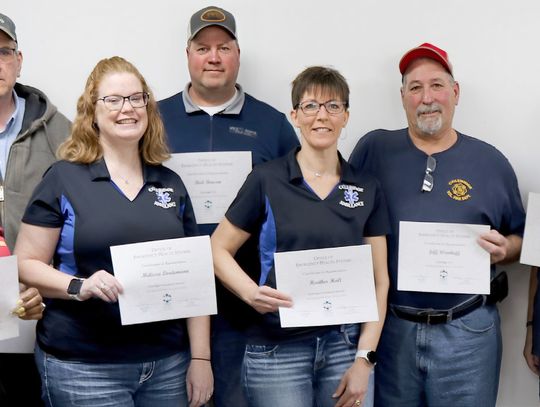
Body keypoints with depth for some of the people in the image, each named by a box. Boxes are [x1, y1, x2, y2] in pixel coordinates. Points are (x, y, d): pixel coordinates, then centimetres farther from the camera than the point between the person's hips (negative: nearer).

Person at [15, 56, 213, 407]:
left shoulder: (171, 184, 9)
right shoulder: (63, 179, -2)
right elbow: (26, 264, -3)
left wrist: (201, 357, 4)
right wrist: (78, 286, -21)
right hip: (82, 368, -3)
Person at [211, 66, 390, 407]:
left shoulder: (367, 189, 4)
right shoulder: (267, 180, -4)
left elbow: (379, 280, 4)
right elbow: (218, 250, 0)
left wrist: (364, 359, -3)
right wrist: (250, 292, -18)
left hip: (346, 345, 3)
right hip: (277, 349, -2)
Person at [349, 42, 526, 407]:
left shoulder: (490, 161, 4)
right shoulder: (374, 149, 1)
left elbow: (521, 238, 12)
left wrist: (504, 249, -10)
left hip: (467, 331, 0)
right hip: (390, 327, 0)